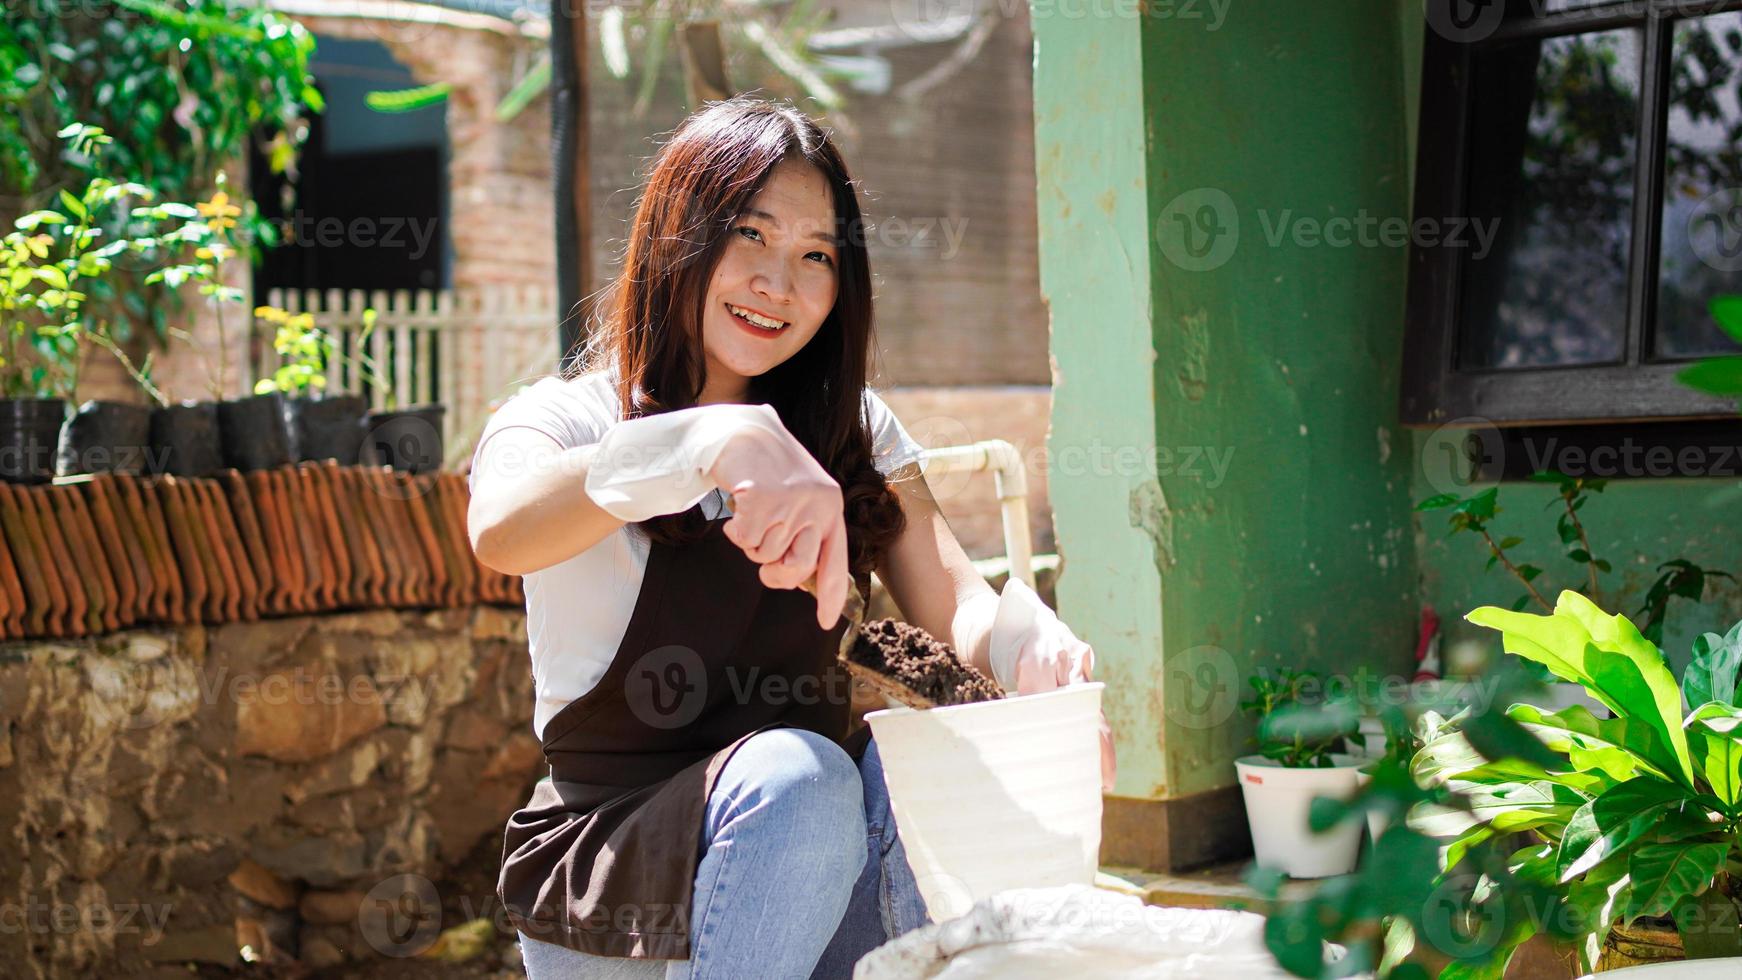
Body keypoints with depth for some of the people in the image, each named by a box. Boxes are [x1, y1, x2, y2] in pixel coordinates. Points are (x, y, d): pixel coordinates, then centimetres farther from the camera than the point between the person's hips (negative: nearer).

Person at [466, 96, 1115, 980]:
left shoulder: (851, 432, 10)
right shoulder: (563, 420, -6)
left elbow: (954, 604, -3)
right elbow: (500, 532, -30)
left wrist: (1030, 640, -29)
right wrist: (720, 439, -48)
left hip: (801, 851, 4)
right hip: (600, 871, -3)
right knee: (794, 775, -33)